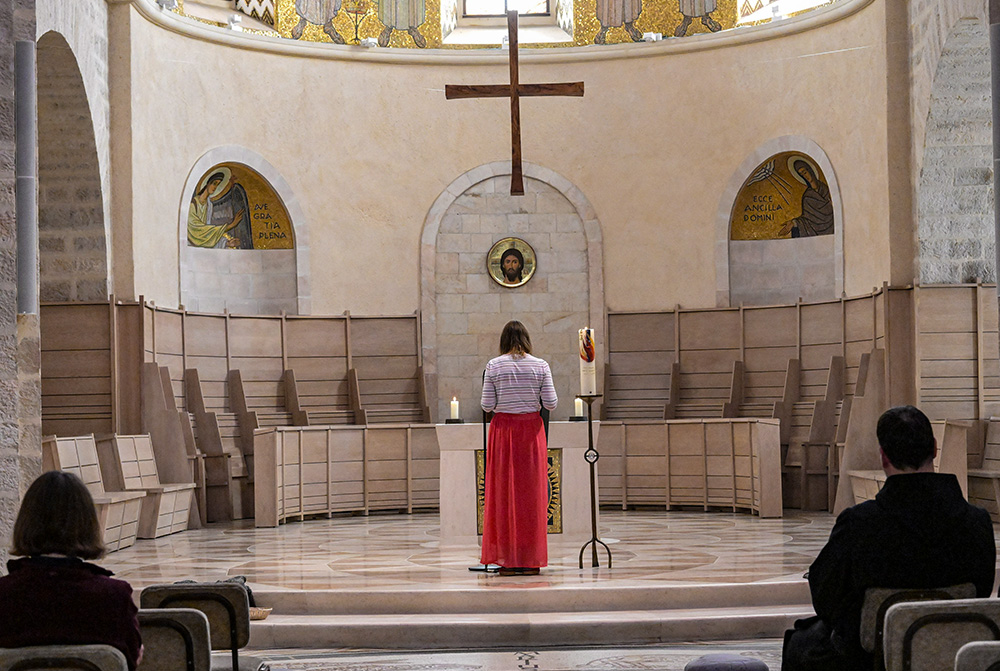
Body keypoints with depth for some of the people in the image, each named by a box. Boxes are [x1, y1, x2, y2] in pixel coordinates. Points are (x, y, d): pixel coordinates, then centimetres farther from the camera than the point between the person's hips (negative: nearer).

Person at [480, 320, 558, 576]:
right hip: (531, 430, 1)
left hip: (503, 429, -1)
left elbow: (487, 406, -5)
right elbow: (551, 403, -3)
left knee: (503, 490, 4)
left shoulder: (494, 366, -4)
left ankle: (507, 559, 4)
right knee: (531, 492, 5)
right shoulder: (540, 366, -2)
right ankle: (530, 560, 7)